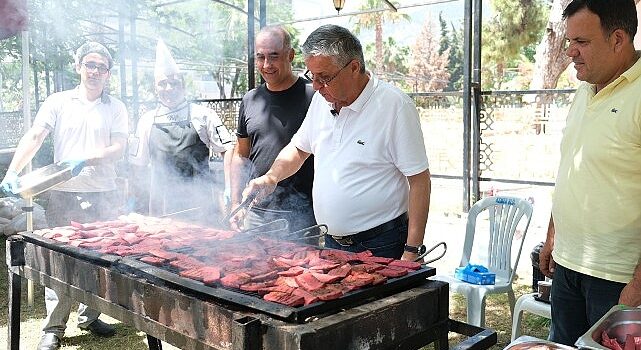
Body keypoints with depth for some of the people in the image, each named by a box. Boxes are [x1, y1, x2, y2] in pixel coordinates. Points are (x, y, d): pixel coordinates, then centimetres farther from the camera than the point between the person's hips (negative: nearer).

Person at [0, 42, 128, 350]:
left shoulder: (115, 108, 7)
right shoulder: (58, 102, 7)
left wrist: (86, 160, -19)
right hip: (63, 194, -1)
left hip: (103, 196, 1)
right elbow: (34, 137, -3)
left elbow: (118, 148, -3)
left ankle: (89, 316, 25)